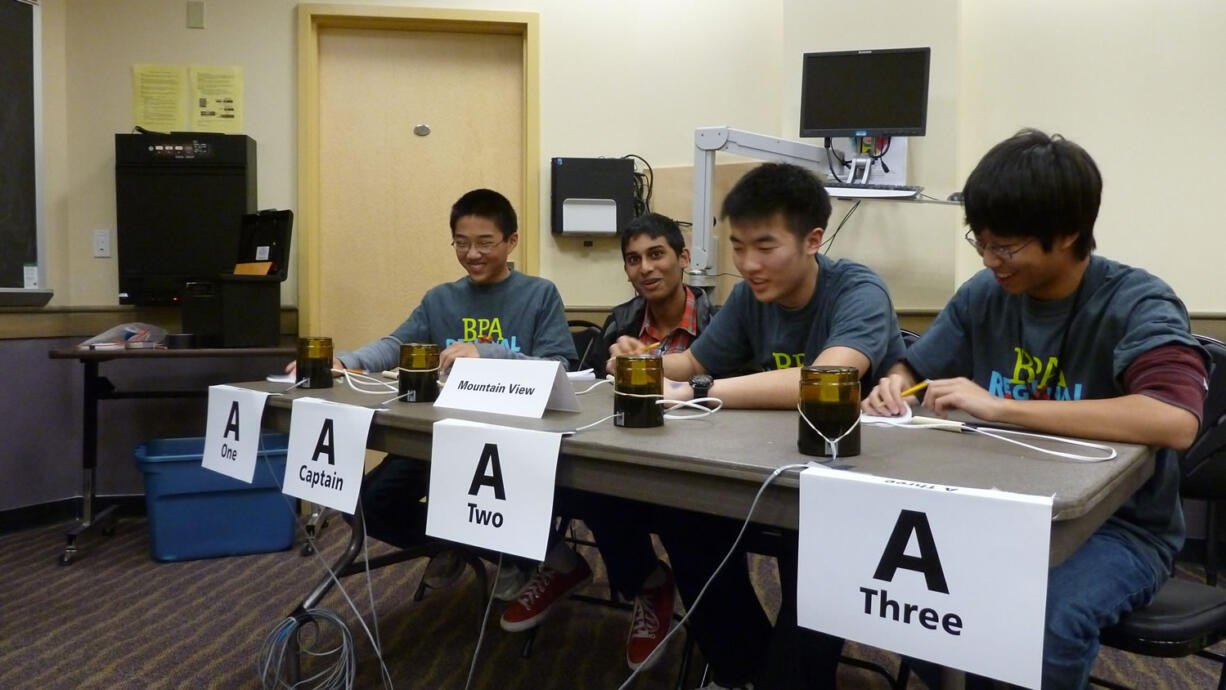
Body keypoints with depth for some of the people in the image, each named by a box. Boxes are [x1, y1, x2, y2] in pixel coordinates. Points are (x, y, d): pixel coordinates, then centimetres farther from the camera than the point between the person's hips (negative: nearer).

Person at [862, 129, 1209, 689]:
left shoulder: (1137, 305, -16)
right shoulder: (984, 294, -1)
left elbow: (1176, 422, -34)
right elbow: (912, 367, 11)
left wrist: (1001, 407, -34)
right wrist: (894, 386, -14)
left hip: (1120, 526, -5)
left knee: (1046, 623, -34)